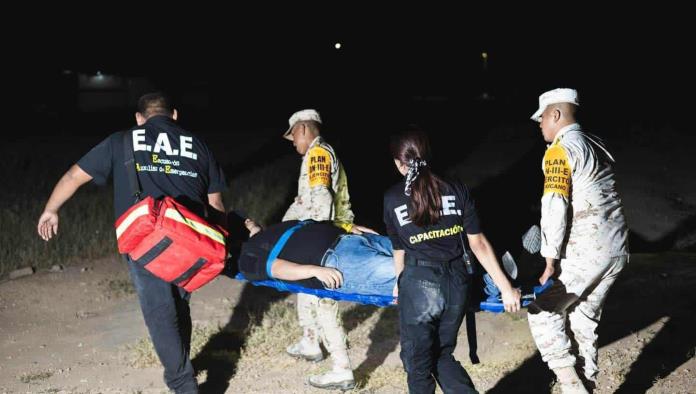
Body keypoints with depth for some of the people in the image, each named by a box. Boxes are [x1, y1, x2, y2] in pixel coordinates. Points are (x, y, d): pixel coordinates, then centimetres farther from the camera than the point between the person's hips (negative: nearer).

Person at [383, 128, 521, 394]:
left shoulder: (392, 199, 3)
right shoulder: (456, 190, 6)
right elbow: (479, 244, 3)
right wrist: (505, 288, 7)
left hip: (419, 283, -3)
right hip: (456, 283, 3)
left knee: (418, 364, 13)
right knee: (442, 355, 22)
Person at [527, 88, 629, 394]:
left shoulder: (560, 151, -10)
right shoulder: (596, 145, 16)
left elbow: (555, 207, -19)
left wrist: (550, 263, -17)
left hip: (585, 253, -8)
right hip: (617, 249, 8)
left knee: (543, 311, 3)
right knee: (585, 319, 16)